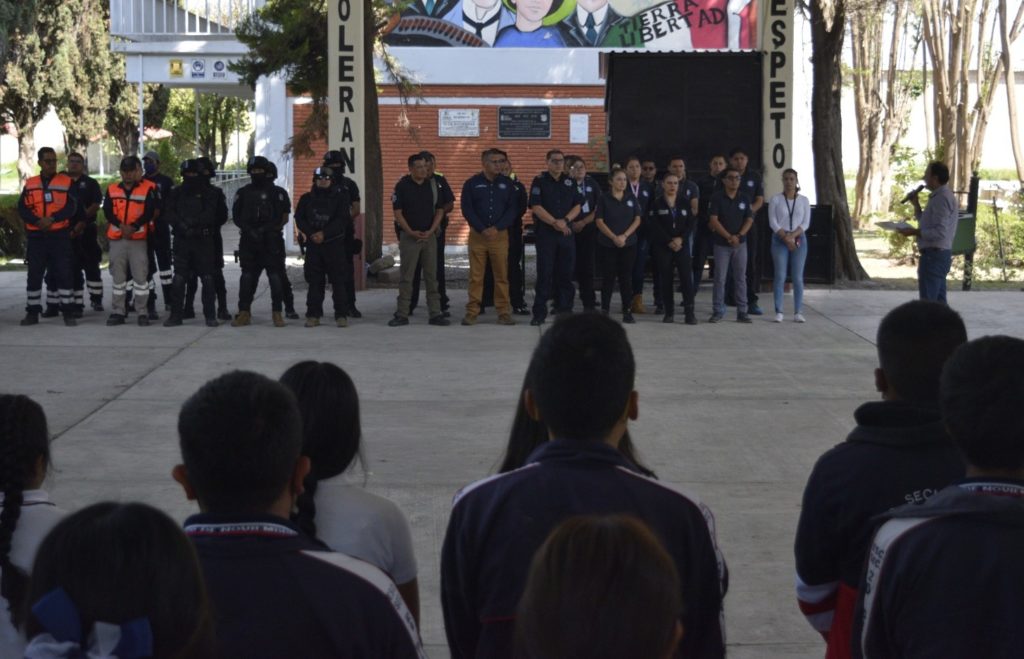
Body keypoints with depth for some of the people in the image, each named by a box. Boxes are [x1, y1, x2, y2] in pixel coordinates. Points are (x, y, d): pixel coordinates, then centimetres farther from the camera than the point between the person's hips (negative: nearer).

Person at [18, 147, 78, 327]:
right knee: (34, 274, 6)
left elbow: (71, 207, -5)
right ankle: (32, 312, 13)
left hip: (60, 235, -2)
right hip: (36, 236, 2)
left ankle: (67, 311, 4)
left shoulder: (66, 182, 3)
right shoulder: (30, 184, 9)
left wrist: (52, 219, -18)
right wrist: (37, 221, -16)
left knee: (63, 273, -3)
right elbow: (22, 209, 2)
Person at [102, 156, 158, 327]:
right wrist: (121, 226, -15)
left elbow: (149, 212, -8)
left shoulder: (149, 188, 0)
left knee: (140, 275, -4)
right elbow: (108, 212, 1)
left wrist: (133, 227, -18)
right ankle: (117, 312, 14)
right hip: (117, 239, 3)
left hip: (139, 238, -3)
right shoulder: (112, 189, 11)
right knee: (118, 276, 8)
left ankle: (142, 313, 2)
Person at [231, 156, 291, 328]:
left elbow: (284, 218, 1)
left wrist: (270, 228, -13)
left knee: (276, 276, -3)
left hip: (272, 241, -2)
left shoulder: (277, 193, 4)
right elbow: (236, 216, 12)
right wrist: (248, 230, -5)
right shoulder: (243, 193, 13)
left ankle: (277, 313, 2)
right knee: (247, 276, 0)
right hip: (249, 242, 2)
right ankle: (244, 312, 3)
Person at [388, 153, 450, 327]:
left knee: (432, 276, 4)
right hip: (409, 237, -3)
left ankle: (435, 314, 7)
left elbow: (440, 210, 7)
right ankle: (402, 314, 4)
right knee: (406, 277, 0)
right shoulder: (402, 186, -3)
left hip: (429, 236, 3)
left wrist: (431, 231, -6)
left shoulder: (432, 185, 7)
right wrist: (411, 232, -14)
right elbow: (397, 212, -5)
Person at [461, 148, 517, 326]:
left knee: (502, 275, 0)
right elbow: (467, 210, 0)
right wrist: (482, 230, -10)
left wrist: (497, 228, -9)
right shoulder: (472, 183, 4)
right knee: (476, 276, -1)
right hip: (477, 235, -1)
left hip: (500, 234, 1)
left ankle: (504, 312, 4)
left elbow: (512, 209, 4)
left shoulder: (507, 183, 8)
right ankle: (472, 312, 3)